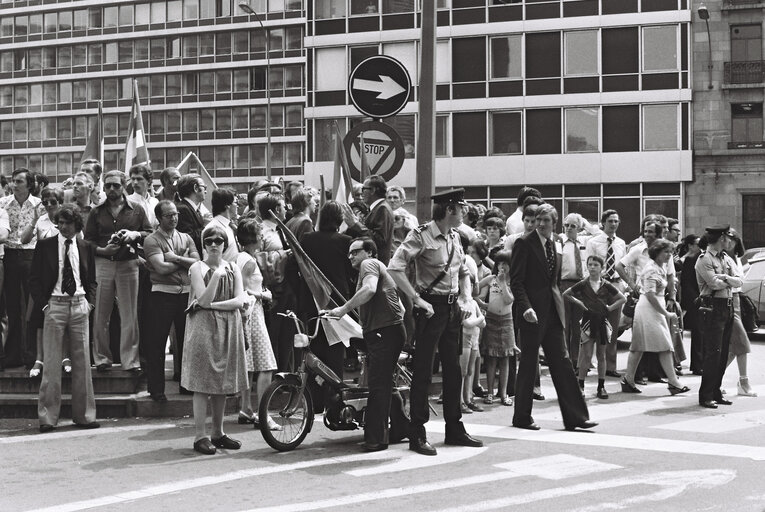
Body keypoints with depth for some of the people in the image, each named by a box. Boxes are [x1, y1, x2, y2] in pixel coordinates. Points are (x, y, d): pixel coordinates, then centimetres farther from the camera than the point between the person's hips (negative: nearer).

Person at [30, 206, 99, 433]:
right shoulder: (45, 246, 2)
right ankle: (47, 416, 2)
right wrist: (43, 304, -5)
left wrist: (89, 302, 4)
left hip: (79, 306, 3)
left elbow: (92, 280, 17)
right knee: (51, 363, -3)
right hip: (54, 305, -3)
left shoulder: (85, 247, 9)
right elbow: (34, 280, 4)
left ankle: (83, 415, 12)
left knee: (82, 361, 5)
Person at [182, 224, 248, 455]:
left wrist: (211, 305, -9)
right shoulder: (197, 268, 0)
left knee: (222, 383, 7)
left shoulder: (233, 269, 11)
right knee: (202, 383, -5)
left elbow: (239, 301, 0)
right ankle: (200, 436, -4)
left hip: (228, 329, 4)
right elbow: (203, 300, -12)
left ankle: (218, 433, 16)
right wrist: (217, 275, -19)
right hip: (204, 327, -4)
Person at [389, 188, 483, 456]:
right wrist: (417, 300, -21)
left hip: (453, 309, 8)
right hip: (432, 308, -8)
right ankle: (417, 435, 2)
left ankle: (455, 430, 24)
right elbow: (394, 268, -22)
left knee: (453, 371, 13)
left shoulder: (454, 237, 11)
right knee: (423, 372, -3)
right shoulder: (421, 235, -13)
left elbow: (464, 272, 24)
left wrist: (466, 298, 9)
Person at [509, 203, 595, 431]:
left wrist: (559, 303, 13)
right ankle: (522, 417, 12)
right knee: (529, 364, 1)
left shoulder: (554, 245, 13)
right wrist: (526, 308, -23)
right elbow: (516, 281, -13)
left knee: (562, 363, 5)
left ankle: (575, 417, 6)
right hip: (533, 313, -6)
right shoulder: (525, 243, -8)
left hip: (552, 311, 6)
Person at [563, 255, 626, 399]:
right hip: (588, 321, -2)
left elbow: (623, 298, 9)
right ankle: (580, 385, 2)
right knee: (586, 355, -6)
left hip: (602, 321, 2)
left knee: (601, 355, 7)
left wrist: (610, 307, 0)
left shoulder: (606, 285, 3)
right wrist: (579, 303, -1)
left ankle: (601, 387, 12)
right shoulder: (583, 284, 0)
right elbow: (565, 294, 6)